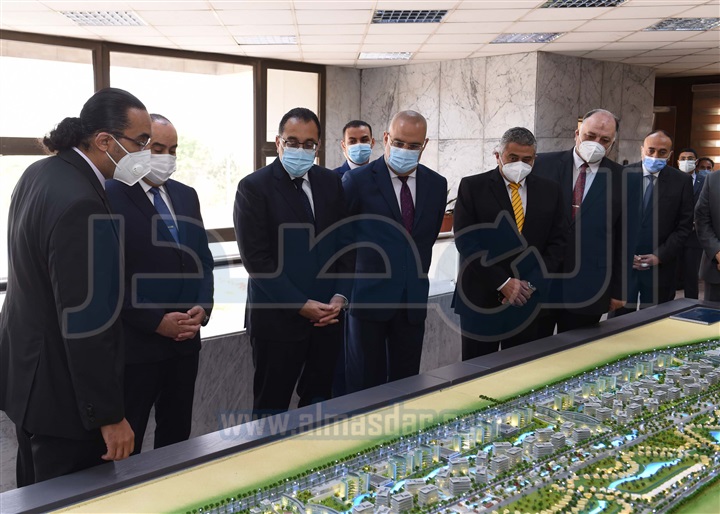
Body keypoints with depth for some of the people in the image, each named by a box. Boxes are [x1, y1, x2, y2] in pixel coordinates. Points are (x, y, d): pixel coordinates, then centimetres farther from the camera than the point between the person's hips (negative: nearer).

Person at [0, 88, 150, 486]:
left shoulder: (40, 173, 4)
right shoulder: (80, 204, -27)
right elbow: (86, 323, -27)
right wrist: (110, 415, -20)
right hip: (61, 391, -10)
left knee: (36, 495, 24)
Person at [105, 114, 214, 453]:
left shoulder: (186, 196, 11)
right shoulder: (109, 197, -10)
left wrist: (203, 308, -3)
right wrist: (156, 322, -16)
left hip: (185, 340, 6)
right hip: (135, 343, -6)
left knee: (177, 434, 16)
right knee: (126, 442, 7)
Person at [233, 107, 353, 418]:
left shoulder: (331, 183, 9)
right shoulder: (253, 187, -6)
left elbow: (344, 244, 11)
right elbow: (256, 258, -12)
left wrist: (340, 296, -3)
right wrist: (301, 305, -14)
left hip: (328, 315, 4)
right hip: (278, 318, -4)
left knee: (319, 403, 11)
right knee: (272, 409, 6)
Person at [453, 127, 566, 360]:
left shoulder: (550, 190, 8)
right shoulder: (472, 187, -2)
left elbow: (557, 242, 5)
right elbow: (467, 242, -9)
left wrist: (531, 284, -8)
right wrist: (503, 283, -14)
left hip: (530, 301, 3)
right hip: (481, 298, -2)